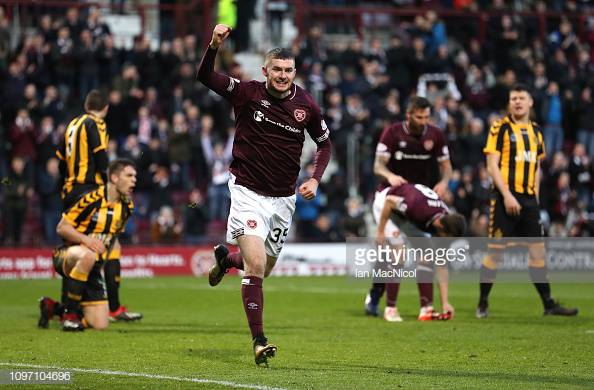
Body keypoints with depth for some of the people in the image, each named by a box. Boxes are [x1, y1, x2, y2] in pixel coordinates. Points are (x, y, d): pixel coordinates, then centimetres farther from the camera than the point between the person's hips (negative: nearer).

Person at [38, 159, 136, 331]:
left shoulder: (126, 206, 3)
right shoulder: (92, 199, -16)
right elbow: (62, 228, -12)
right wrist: (86, 239, -26)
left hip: (92, 268, 6)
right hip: (66, 256, -6)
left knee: (100, 325, -4)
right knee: (87, 256, -44)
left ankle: (53, 308, 22)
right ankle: (69, 312, -26)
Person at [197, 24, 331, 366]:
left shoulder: (306, 105, -3)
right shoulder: (248, 93, -10)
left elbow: (324, 143, 11)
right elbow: (206, 77, -18)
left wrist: (315, 179, -3)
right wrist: (215, 46, -36)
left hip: (284, 198, 4)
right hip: (249, 193, -4)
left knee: (264, 269, 16)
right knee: (256, 266, -18)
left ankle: (225, 258, 50)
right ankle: (259, 341, -12)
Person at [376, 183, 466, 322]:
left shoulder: (446, 224, -18)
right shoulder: (419, 207, -41)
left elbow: (442, 266, -12)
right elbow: (389, 201, -26)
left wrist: (445, 302, -14)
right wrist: (380, 231, -22)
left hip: (409, 216, 6)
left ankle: (427, 308, -2)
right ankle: (390, 309, -15)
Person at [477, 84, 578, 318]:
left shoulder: (535, 131, 14)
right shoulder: (501, 128, -4)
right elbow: (492, 165, -9)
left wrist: (535, 194, 12)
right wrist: (507, 195, -16)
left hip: (528, 200, 5)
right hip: (505, 199, -5)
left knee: (537, 250, 4)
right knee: (495, 250, -3)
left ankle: (548, 304, 8)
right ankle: (482, 304, 6)